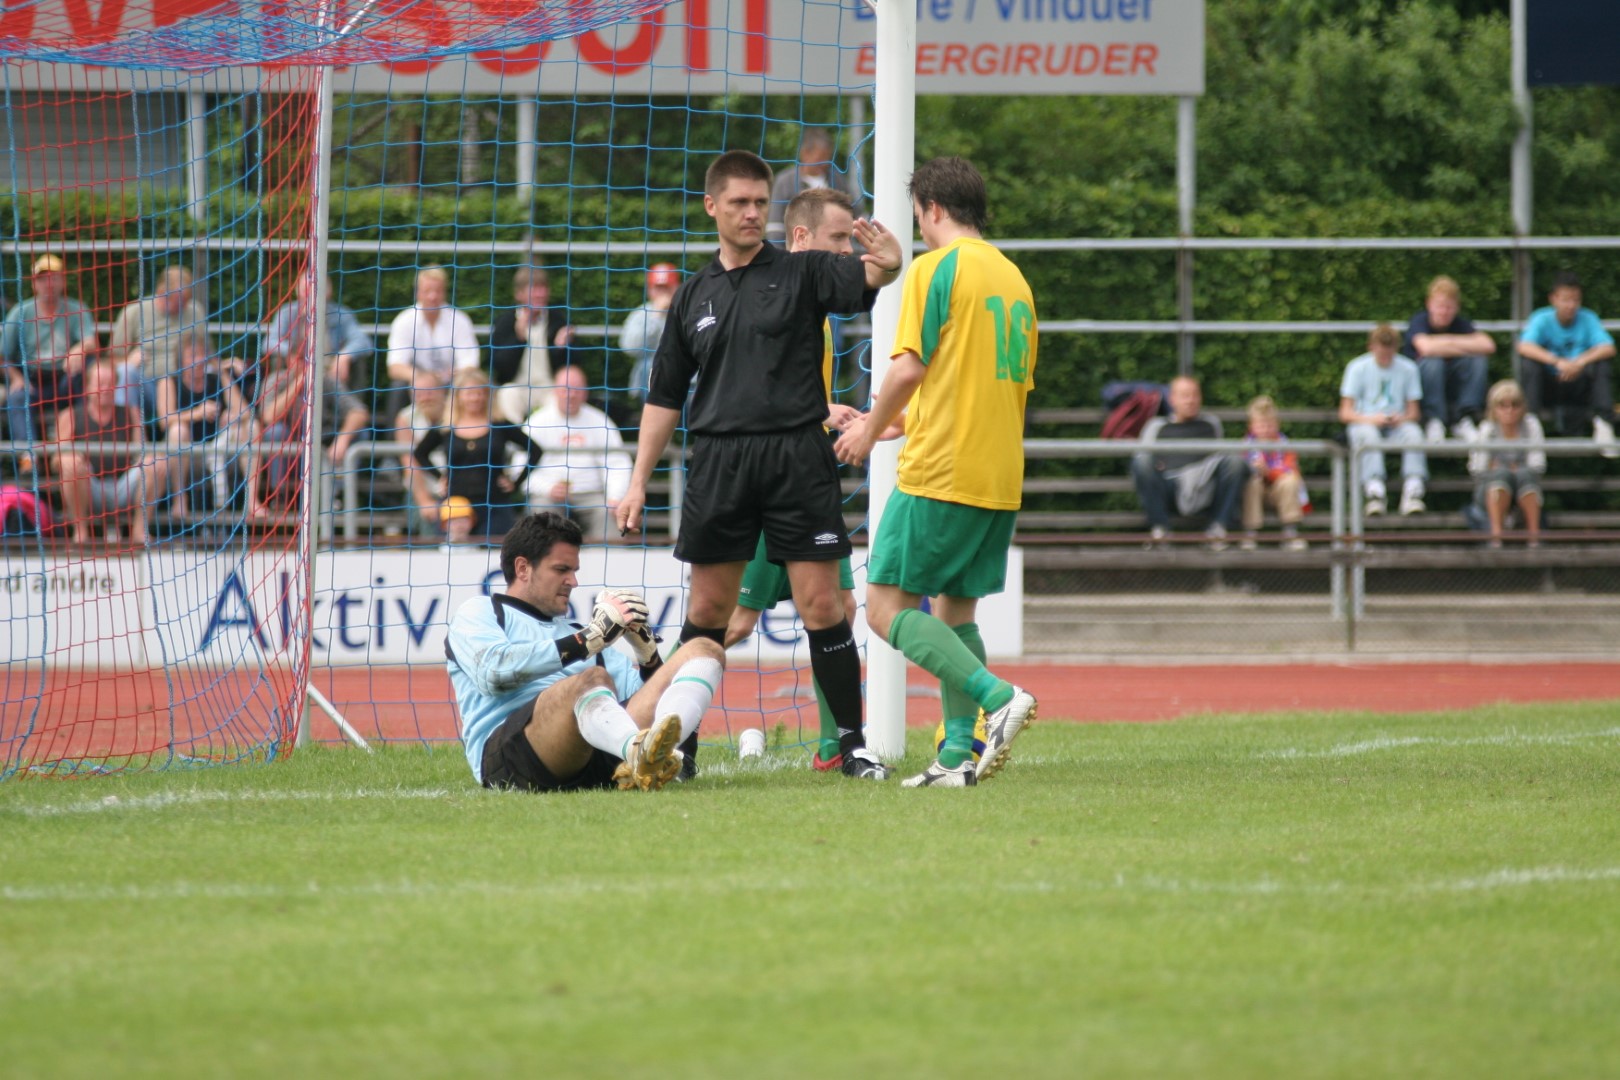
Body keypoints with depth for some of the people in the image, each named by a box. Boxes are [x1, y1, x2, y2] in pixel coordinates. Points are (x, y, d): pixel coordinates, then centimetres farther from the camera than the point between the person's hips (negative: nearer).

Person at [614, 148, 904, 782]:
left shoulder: (802, 273, 3)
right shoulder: (694, 295, 13)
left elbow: (861, 280, -17)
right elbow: (665, 396, 17)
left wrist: (887, 263, -42)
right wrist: (638, 483, 12)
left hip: (797, 456, -3)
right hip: (719, 462, 3)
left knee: (821, 604, -6)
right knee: (707, 611, 5)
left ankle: (853, 743, 1)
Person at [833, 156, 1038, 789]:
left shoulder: (936, 268, -7)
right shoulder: (1013, 278, 16)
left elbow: (910, 366, -14)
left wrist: (872, 428, 4)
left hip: (939, 473, -8)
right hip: (1000, 477, 8)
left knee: (888, 608, -5)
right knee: (956, 608, 14)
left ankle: (999, 697, -21)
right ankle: (959, 753, 6)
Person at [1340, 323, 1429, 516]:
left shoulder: (1407, 369, 7)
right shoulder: (1357, 368, 2)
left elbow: (1414, 412, 9)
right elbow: (1345, 413, -2)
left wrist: (1402, 418, -15)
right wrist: (1370, 419, -21)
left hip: (1396, 427, 2)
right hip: (1363, 424, -2)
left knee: (1413, 432, -33)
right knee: (1369, 434, -38)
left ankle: (1413, 489, -43)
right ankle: (1374, 489, -53)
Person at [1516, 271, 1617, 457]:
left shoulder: (1588, 319, -5)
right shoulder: (1542, 319, -9)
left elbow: (1608, 349, -19)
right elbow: (1524, 347, -27)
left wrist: (1581, 362, -38)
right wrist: (1557, 362, -41)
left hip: (1579, 389, 1)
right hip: (1549, 388, -1)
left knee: (1602, 364, -25)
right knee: (1529, 366, -28)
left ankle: (1603, 426, -29)